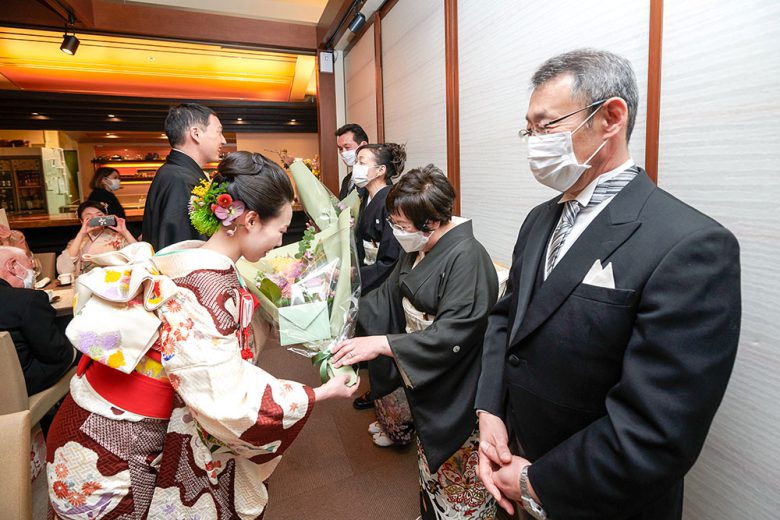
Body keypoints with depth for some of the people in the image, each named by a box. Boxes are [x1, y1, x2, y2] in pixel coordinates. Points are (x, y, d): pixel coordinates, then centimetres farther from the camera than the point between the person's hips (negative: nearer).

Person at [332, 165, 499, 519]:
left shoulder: (466, 258, -27)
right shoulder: (417, 248, 0)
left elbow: (453, 334, -31)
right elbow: (390, 293, 6)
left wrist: (381, 344, -32)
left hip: (455, 391, -8)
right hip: (423, 379, 8)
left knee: (457, 473, 14)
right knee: (430, 459, 28)